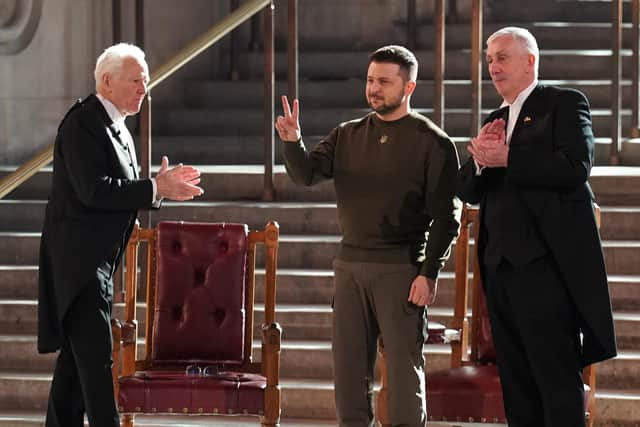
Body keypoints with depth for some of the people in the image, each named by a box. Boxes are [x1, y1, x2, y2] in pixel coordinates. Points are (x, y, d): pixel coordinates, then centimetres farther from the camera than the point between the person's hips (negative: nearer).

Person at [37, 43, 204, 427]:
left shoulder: (118, 128, 16)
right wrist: (155, 189, -21)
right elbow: (93, 190, -24)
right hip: (79, 261, -10)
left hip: (99, 262, 10)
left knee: (76, 358, 12)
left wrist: (160, 186, 1)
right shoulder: (82, 123, -15)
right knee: (96, 358, -12)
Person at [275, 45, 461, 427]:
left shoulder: (432, 141, -3)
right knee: (349, 366, 7)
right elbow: (308, 174, 1)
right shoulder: (348, 135, 12)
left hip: (400, 268, -5)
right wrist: (293, 142, -19)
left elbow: (447, 215, -6)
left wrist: (430, 273, -13)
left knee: (405, 366, -3)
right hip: (351, 266, 5)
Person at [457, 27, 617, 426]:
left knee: (557, 376, -8)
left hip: (545, 262, -8)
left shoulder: (565, 103, -1)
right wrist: (481, 158, -6)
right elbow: (468, 190, 15)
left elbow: (576, 166, -17)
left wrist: (506, 159, -14)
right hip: (501, 263, 8)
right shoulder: (496, 120, 21)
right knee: (516, 379, 10)